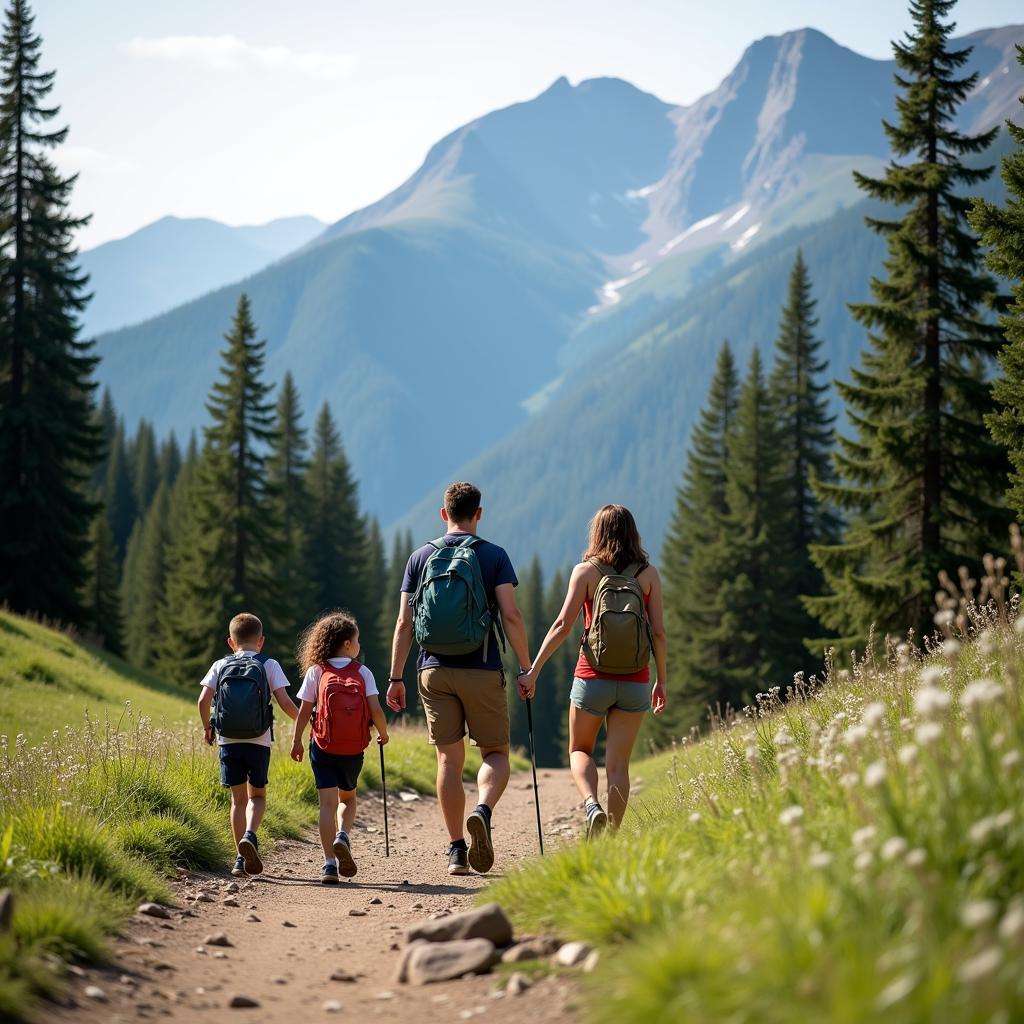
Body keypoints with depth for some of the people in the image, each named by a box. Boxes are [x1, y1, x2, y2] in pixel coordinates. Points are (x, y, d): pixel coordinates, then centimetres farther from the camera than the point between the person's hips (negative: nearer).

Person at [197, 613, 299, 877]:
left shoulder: (220, 666, 6)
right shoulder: (269, 665, 1)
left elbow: (204, 700, -5)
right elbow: (284, 702, -7)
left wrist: (207, 728, 12)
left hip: (228, 740, 1)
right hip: (259, 741, -1)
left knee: (238, 797, 11)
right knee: (257, 795, 13)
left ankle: (241, 858, 6)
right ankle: (250, 835, -16)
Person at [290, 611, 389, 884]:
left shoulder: (316, 672, 1)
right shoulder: (362, 672, 0)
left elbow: (304, 710, 0)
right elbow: (376, 711, -6)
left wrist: (297, 741, 11)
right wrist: (383, 734, 13)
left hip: (323, 748, 0)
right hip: (353, 750, 0)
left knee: (328, 802, -1)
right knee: (348, 798, 20)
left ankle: (329, 864, -10)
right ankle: (343, 834, -9)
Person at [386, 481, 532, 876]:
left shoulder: (421, 557, 7)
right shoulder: (494, 556, 0)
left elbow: (404, 622, 5)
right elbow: (510, 615, -8)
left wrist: (396, 677, 8)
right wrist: (526, 668, -2)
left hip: (434, 671, 2)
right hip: (482, 670, -2)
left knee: (449, 759, 7)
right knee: (495, 752, 9)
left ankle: (457, 850, 5)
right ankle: (483, 811, -21)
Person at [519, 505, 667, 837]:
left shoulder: (585, 571, -2)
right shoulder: (648, 573, 2)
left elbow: (563, 625, -8)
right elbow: (658, 632, 0)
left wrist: (533, 671, -4)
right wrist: (661, 681, 9)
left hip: (592, 678, -1)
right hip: (634, 682, 1)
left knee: (580, 750, 17)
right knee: (618, 762, 7)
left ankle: (591, 805, -11)